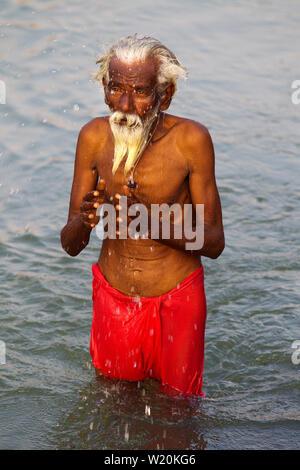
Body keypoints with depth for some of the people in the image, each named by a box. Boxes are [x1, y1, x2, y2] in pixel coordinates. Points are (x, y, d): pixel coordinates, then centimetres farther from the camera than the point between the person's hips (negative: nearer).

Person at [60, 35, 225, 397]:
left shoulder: (191, 139, -16)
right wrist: (84, 220, -30)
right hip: (113, 296, 2)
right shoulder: (94, 137, -10)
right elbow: (69, 245, -5)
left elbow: (214, 242, -12)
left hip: (177, 299, -2)